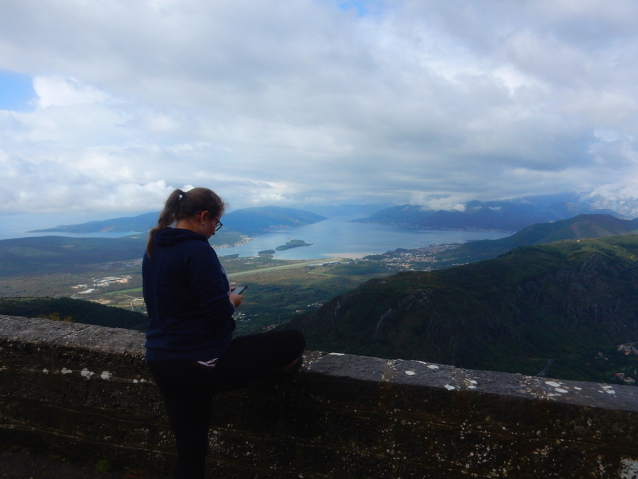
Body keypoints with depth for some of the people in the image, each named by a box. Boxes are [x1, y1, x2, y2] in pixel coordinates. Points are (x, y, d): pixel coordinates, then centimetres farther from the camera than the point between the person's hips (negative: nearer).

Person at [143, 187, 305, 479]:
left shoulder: (153, 248, 8)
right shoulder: (197, 251, -19)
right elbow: (218, 313, -22)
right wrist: (232, 301, -1)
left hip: (161, 364, 9)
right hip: (201, 364, -9)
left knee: (190, 449, 21)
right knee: (294, 342, 3)